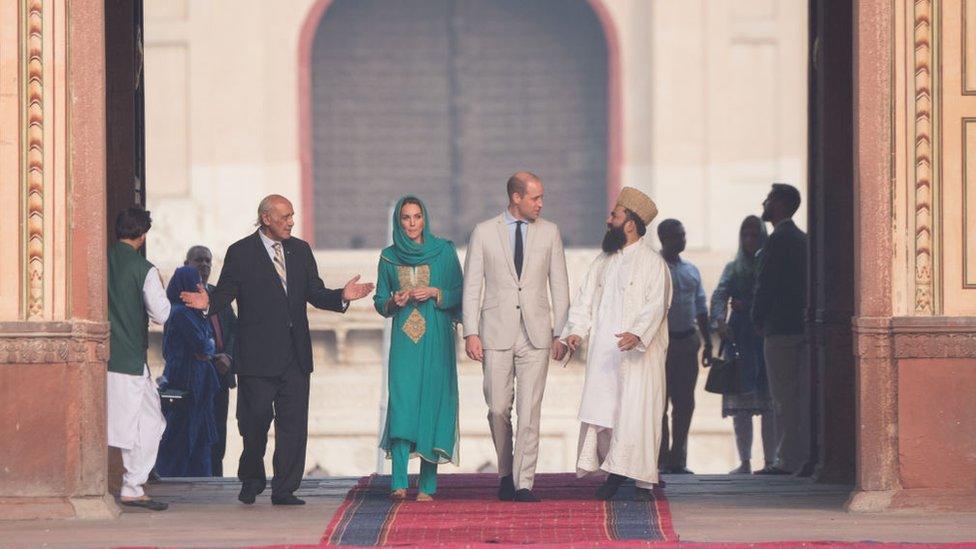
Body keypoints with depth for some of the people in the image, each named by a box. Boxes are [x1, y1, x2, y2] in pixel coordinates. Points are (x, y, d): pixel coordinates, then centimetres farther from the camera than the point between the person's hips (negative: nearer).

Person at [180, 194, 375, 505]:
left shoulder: (300, 250, 13)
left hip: (295, 352, 4)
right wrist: (209, 303, -25)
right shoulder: (241, 253, 0)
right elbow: (226, 293, -4)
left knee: (294, 423, 1)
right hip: (258, 356, -4)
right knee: (256, 419, -1)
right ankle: (251, 479, 20)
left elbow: (314, 293, 12)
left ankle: (284, 490, 5)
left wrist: (342, 297, -6)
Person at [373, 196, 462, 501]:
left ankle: (427, 486, 0)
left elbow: (460, 295, 5)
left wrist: (435, 293, -12)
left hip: (436, 340, -1)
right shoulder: (389, 257, 10)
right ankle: (399, 484, -16)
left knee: (433, 403, -4)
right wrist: (393, 301, -6)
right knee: (402, 403, -11)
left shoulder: (443, 252, 4)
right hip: (404, 339, 1)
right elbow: (380, 301, 15)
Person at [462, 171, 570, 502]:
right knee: (498, 409, 1)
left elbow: (559, 286, 10)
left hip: (536, 334, 0)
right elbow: (472, 286, 4)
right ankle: (505, 472, 22)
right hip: (496, 332, 0)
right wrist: (471, 333, -4)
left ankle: (524, 484, -6)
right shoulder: (484, 233, 3)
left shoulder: (549, 233, 8)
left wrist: (560, 334, 4)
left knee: (530, 410, -6)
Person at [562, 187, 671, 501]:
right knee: (602, 412, 2)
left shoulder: (653, 263, -4)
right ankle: (613, 472, 13)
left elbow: (655, 306, -13)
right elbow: (586, 299, 12)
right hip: (603, 354, 6)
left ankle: (642, 479, 0)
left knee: (637, 413, -6)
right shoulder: (602, 262, 15)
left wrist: (638, 334, -29)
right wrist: (577, 330, -5)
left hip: (639, 355, -6)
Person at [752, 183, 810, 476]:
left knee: (784, 397, -6)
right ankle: (807, 457, 7)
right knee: (804, 394, 8)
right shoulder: (804, 240, 15)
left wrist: (758, 321, -2)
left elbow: (766, 285, -14)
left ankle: (788, 460, -6)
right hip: (804, 327, 8)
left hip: (780, 329, -8)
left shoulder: (777, 241, -12)